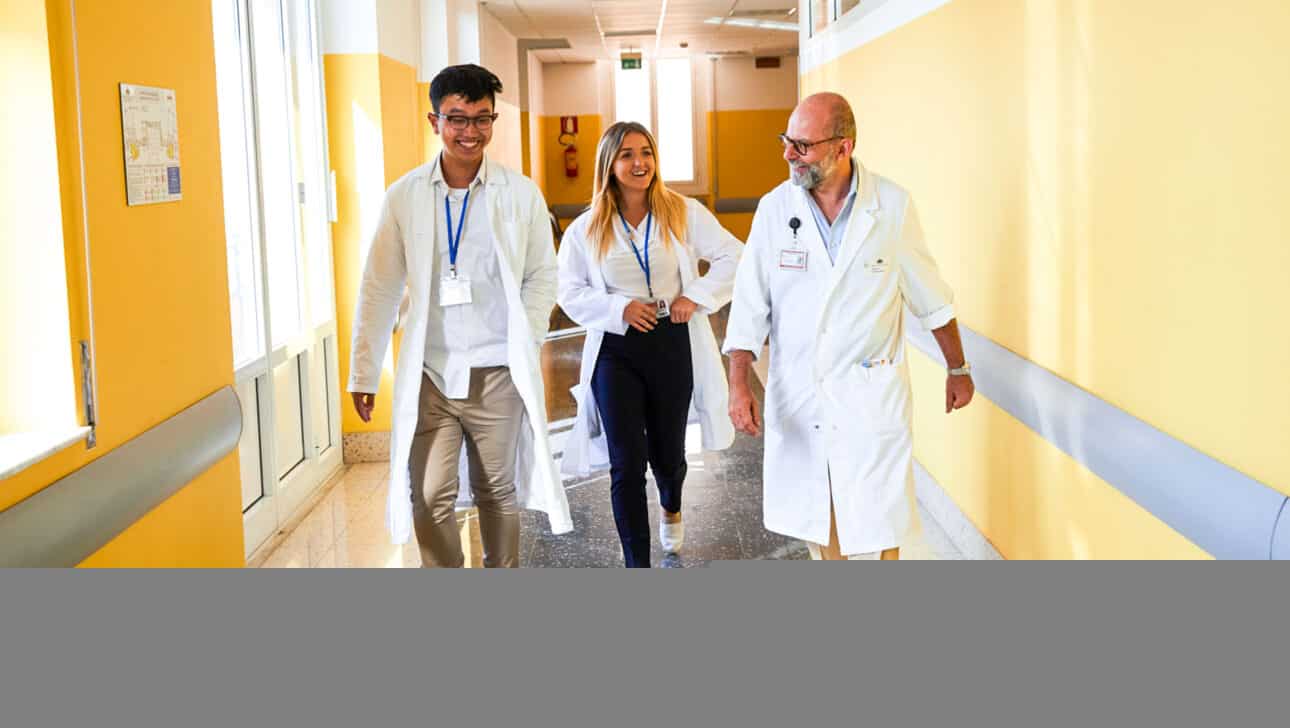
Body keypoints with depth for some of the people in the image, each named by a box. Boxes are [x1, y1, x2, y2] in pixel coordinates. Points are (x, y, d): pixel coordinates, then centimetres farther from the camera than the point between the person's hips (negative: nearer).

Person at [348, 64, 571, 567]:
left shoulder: (521, 195, -2)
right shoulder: (404, 196, 0)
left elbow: (542, 276, 5)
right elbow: (380, 289, 2)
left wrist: (523, 345, -6)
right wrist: (363, 373, 2)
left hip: (497, 374, 0)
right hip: (428, 374, 0)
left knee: (497, 491, 13)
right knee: (430, 497, 0)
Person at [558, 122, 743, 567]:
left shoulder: (684, 213, -3)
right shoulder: (587, 229, -1)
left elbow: (731, 256, 0)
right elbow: (570, 291, 3)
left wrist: (697, 296, -12)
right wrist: (619, 308, -13)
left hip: (673, 343, 1)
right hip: (616, 350, 0)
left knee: (667, 454, 14)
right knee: (627, 464, -6)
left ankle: (671, 508, 52)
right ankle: (637, 564, 4)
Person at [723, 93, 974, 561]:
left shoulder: (892, 205, -7)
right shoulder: (775, 208, -3)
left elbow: (931, 297, 4)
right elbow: (750, 306, -3)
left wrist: (957, 369, 12)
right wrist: (738, 384, -13)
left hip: (871, 399, -2)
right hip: (796, 398, 2)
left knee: (871, 539, 0)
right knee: (816, 525, 14)